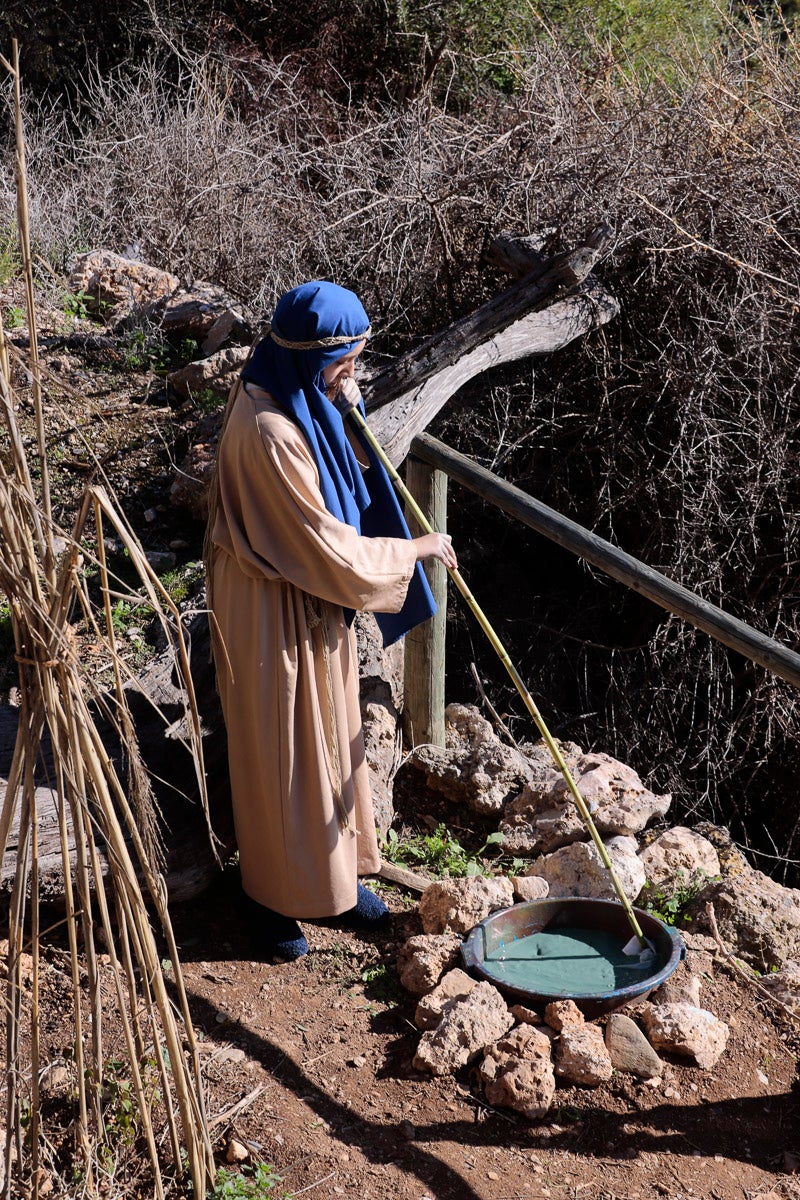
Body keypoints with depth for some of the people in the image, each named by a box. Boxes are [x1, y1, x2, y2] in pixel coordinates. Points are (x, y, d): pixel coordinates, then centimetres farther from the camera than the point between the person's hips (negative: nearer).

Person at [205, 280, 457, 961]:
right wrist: (419, 547, -16)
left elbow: (354, 475, 7)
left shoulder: (307, 402, 1)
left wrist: (349, 412, -10)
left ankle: (336, 872, 38)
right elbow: (328, 547, -27)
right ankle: (273, 897, 27)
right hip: (275, 611, -9)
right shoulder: (268, 430, -29)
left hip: (317, 601, 9)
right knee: (282, 751, 7)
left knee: (333, 737, 20)